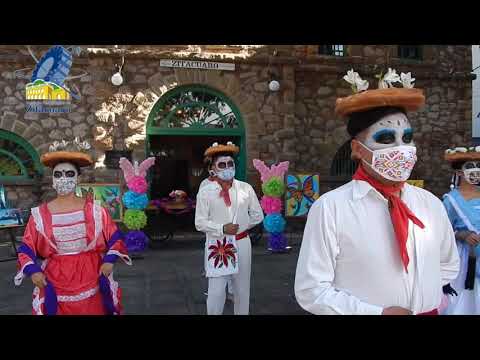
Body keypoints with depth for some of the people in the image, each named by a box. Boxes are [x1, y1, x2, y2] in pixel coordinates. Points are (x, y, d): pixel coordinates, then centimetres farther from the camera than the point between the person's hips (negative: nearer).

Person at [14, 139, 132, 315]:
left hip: (91, 281, 0)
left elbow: (115, 237, 2)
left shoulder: (94, 209, -3)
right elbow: (26, 248, 4)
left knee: (93, 311, 13)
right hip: (55, 285, 0)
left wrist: (109, 260, -11)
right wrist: (32, 271, -11)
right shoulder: (39, 214, -3)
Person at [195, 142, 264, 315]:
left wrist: (241, 226, -2)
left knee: (242, 290, 16)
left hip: (241, 244, 3)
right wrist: (222, 228, -21)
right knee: (215, 292, -3)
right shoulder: (205, 192, -7)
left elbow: (258, 215, 9)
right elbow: (200, 222, -8)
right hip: (217, 245, -3)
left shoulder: (246, 188, 1)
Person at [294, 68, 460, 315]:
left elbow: (449, 265, 13)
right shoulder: (330, 208, -19)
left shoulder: (431, 204, -4)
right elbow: (311, 290, -18)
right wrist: (379, 312, -19)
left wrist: (430, 299, 0)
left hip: (428, 311, 5)